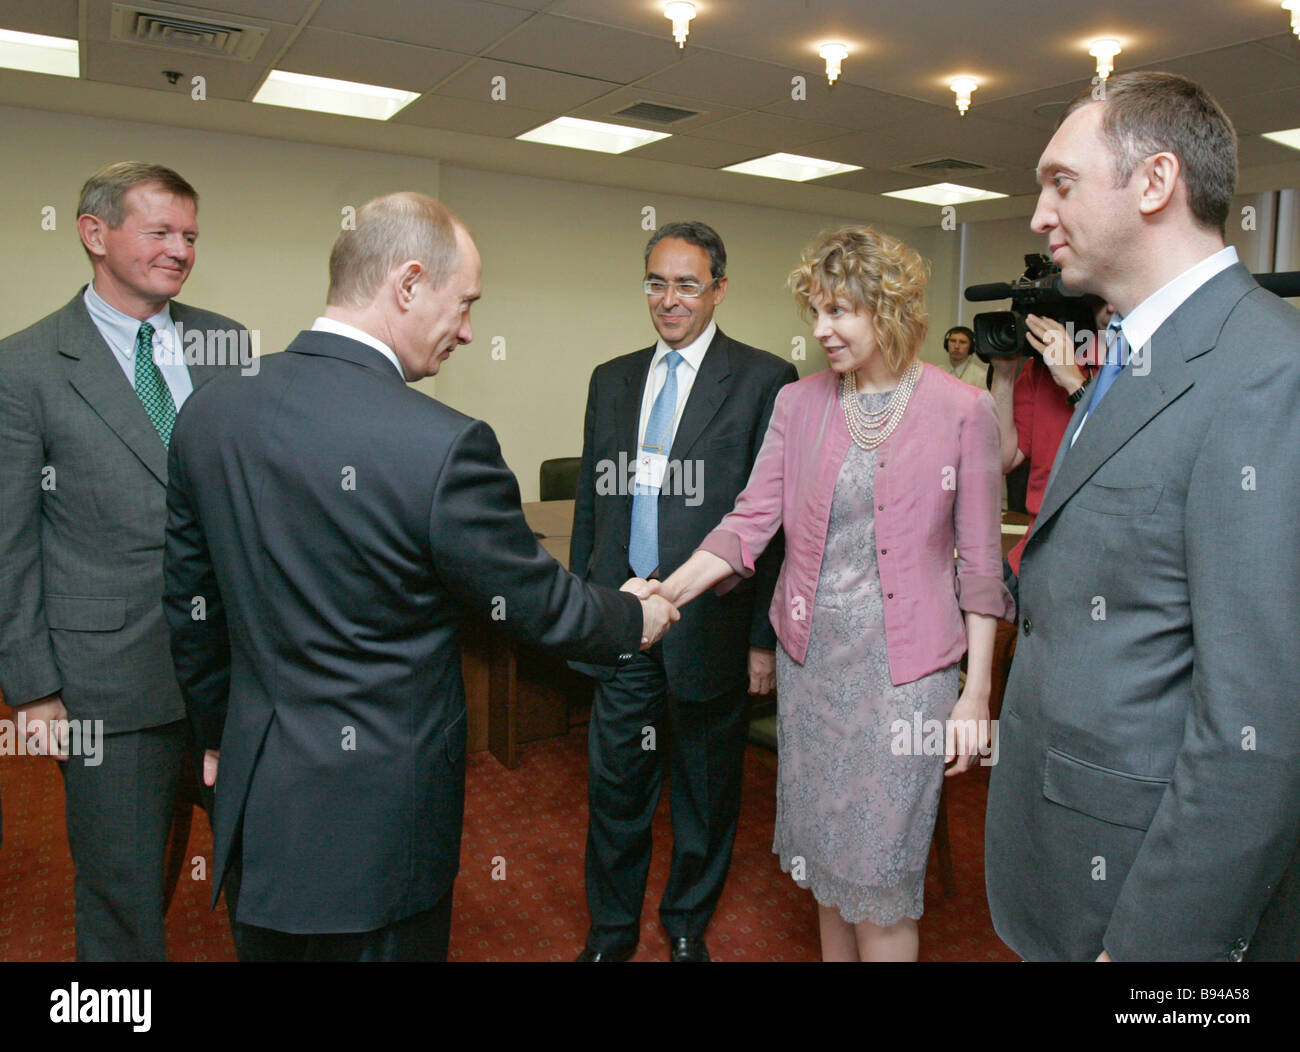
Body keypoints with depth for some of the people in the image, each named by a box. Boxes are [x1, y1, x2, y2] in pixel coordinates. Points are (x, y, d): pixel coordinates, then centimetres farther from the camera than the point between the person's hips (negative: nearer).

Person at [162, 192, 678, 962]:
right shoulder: (443, 445, -25)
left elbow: (192, 606, 6)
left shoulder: (208, 415, -5)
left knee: (272, 940, 25)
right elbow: (540, 604, -13)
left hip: (255, 793, 6)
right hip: (382, 812, -6)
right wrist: (637, 619, 7)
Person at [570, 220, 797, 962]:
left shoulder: (764, 381, -5)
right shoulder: (612, 379, 10)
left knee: (706, 789, 15)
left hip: (709, 623, -3)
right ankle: (612, 929, 36)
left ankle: (687, 926, 39)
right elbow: (592, 502, 13)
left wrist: (765, 637, -9)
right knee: (616, 782, 13)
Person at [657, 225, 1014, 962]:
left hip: (902, 665, -3)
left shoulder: (963, 411, -6)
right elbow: (751, 521, -2)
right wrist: (668, 593, -17)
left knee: (881, 876, 4)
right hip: (811, 655, 4)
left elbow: (980, 562, -4)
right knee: (825, 852, 17)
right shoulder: (799, 404, 4)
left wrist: (977, 692, -6)